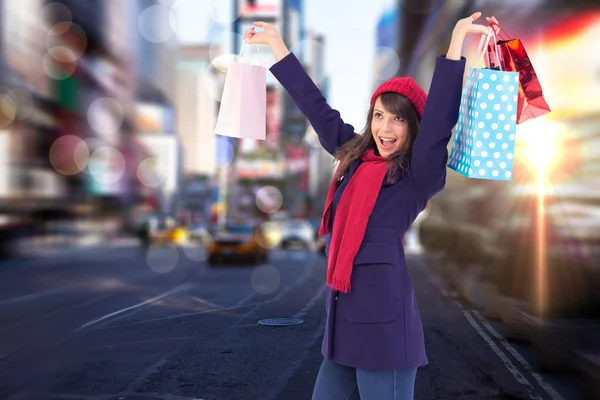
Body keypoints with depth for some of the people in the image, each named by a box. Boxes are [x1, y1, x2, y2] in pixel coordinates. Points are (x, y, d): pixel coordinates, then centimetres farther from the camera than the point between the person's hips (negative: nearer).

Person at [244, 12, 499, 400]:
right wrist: (277, 45, 24)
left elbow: (439, 121, -21)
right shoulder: (355, 156, 12)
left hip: (384, 313, -7)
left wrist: (457, 43, -29)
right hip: (343, 310, 7)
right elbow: (315, 106, 19)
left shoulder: (417, 174, -5)